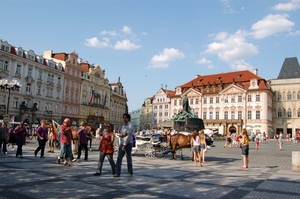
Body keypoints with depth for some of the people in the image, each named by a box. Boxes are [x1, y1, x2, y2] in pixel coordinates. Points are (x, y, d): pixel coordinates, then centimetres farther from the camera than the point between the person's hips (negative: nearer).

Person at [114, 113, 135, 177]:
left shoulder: (130, 125, -10)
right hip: (122, 144, 7)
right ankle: (117, 173, -3)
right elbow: (119, 135, 10)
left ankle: (130, 173, 13)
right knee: (119, 158, -2)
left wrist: (124, 145, -24)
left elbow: (128, 135, -19)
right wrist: (122, 135, -17)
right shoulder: (123, 126, 17)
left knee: (128, 158, 0)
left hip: (128, 144, -7)